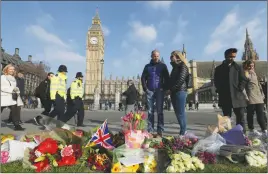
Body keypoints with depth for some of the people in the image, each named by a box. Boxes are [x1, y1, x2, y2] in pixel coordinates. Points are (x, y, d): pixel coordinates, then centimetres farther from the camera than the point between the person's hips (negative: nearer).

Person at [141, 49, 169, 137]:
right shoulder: (147, 66, 14)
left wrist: (164, 88, -6)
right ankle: (150, 131, 5)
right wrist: (145, 88, -2)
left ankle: (160, 132, -2)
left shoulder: (163, 65, 9)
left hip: (159, 91, -2)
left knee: (159, 111, -3)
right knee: (150, 112, 2)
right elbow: (143, 78, 11)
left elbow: (167, 78, 5)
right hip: (149, 91, 2)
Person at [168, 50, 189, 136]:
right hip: (174, 92, 8)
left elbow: (181, 79, -14)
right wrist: (169, 89, 7)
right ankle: (183, 130, 13)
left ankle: (183, 132, -2)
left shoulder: (182, 65, -1)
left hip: (180, 91, -8)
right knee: (177, 112, 7)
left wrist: (171, 89, -14)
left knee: (180, 112, -8)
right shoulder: (175, 67, 23)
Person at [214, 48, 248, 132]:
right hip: (225, 97, 0)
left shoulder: (238, 67, 10)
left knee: (240, 117, 2)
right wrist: (220, 90, -5)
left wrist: (240, 89, -7)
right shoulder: (219, 68, 10)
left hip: (237, 96, 0)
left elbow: (244, 80, 5)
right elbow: (216, 81, 8)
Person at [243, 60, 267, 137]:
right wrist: (245, 96, -16)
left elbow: (258, 84, 24)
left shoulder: (254, 73, 19)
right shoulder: (245, 73, -4)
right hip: (250, 97, -6)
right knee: (250, 114, 3)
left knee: (261, 115, 2)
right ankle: (251, 130, 13)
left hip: (258, 97, 7)